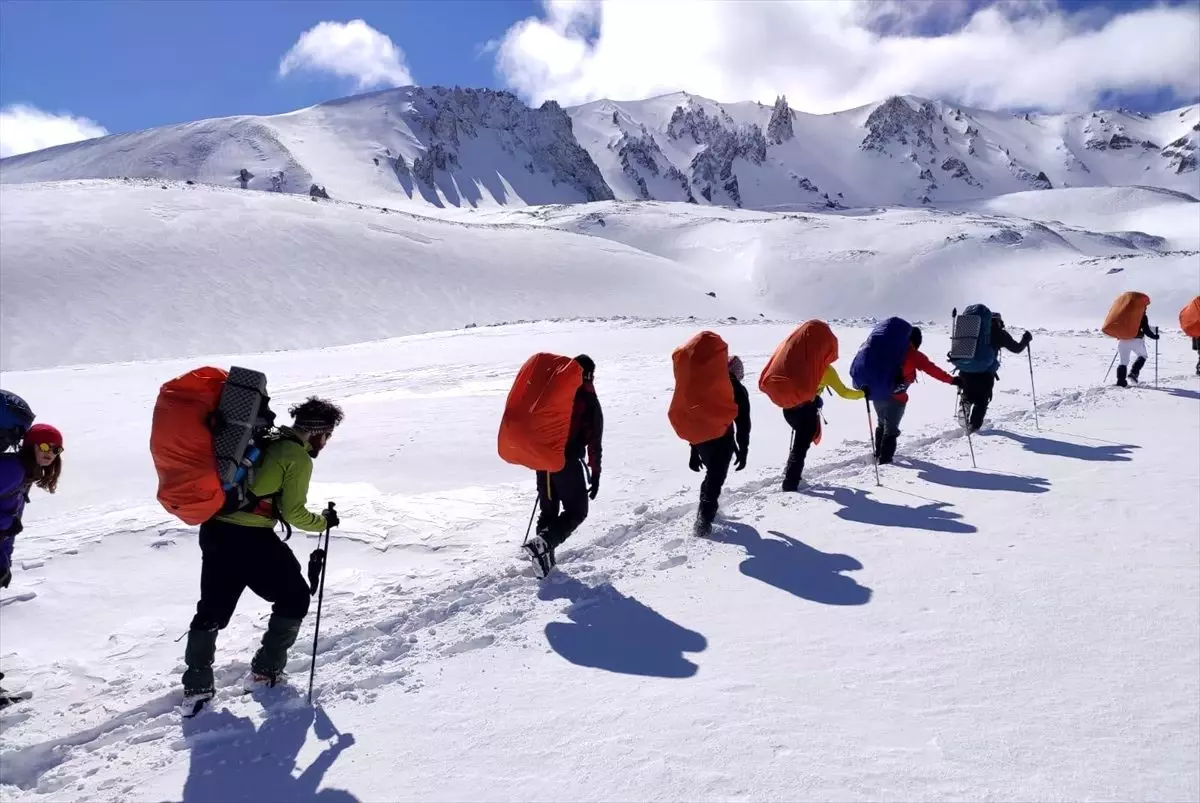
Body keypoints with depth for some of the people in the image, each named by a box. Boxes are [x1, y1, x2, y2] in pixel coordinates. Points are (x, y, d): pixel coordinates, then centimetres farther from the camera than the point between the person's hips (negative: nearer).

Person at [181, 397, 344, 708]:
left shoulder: (262, 441, 15)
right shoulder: (299, 458, -8)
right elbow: (293, 512, -8)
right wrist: (323, 521, 6)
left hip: (213, 530, 8)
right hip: (251, 539, -8)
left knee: (212, 609, 18)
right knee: (295, 597, 12)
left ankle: (196, 684, 23)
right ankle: (265, 671, 18)